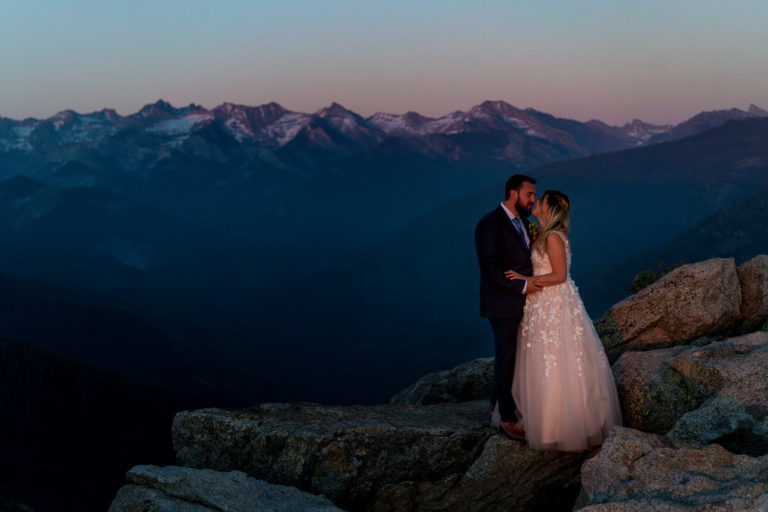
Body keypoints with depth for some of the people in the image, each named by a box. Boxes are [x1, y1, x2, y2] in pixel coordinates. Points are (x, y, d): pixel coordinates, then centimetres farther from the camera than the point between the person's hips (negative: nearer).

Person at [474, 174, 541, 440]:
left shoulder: (523, 223, 15)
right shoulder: (489, 224, -12)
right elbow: (490, 266, -19)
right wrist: (522, 286, -19)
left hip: (523, 303, 8)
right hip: (503, 305, -8)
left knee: (516, 358, 11)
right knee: (507, 359, -1)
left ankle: (499, 409, 23)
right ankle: (507, 418, 9)